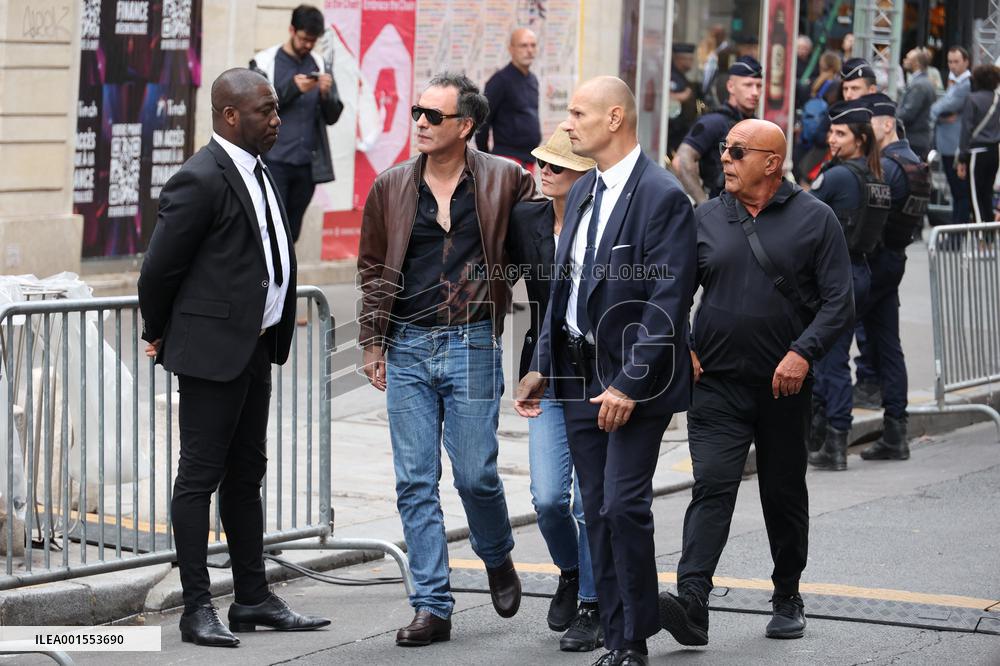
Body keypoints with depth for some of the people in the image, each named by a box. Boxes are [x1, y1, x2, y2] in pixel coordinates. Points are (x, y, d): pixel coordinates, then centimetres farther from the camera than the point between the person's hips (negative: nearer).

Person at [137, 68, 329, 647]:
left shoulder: (258, 172, 12)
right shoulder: (201, 181, -17)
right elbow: (159, 269, -13)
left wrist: (278, 332, 17)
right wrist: (160, 335, 0)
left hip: (255, 347, 9)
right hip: (213, 347, -9)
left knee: (246, 473, 14)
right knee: (201, 475, -3)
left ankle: (253, 599, 22)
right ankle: (198, 608, 1)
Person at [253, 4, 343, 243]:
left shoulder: (320, 66, 11)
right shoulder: (265, 62, 1)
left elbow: (332, 116, 9)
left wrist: (326, 94, -11)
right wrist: (292, 88, -17)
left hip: (308, 164, 4)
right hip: (274, 161, -3)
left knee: (291, 232, 5)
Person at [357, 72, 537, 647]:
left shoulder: (505, 181, -1)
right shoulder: (392, 187, 6)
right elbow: (373, 269, 12)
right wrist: (373, 342, 7)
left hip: (472, 345, -2)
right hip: (408, 347, 2)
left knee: (476, 474, -2)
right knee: (416, 483, 0)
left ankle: (498, 560, 30)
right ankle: (433, 606, 6)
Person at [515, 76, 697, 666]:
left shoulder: (663, 197, -12)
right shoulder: (583, 192, 13)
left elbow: (667, 303, -17)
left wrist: (630, 384, -20)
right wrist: (543, 367, 14)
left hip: (634, 380, -8)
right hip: (581, 375, 8)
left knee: (624, 506, -11)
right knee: (598, 512, 8)